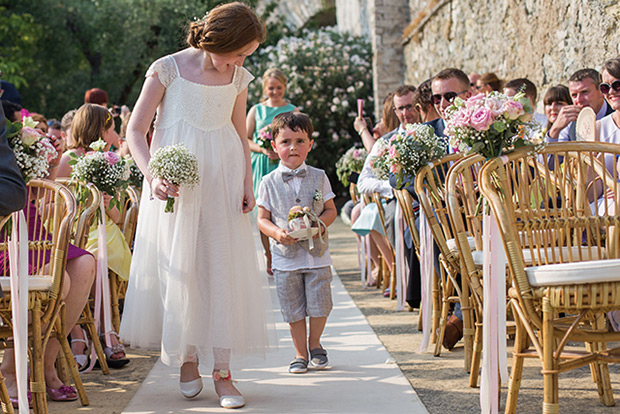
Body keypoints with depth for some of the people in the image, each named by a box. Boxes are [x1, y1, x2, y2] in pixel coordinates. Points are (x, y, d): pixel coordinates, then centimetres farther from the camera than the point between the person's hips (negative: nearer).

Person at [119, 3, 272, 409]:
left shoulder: (238, 78, 5)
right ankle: (187, 359, 18)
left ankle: (222, 371, 2)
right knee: (179, 269, 1)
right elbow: (135, 131, -5)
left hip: (222, 185, 3)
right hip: (175, 185, -2)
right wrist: (153, 176, -19)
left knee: (224, 271, -2)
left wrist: (248, 186, 5)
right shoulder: (167, 69, -6)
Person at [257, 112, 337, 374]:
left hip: (316, 254, 1)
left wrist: (319, 223, -14)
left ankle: (314, 343, 27)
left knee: (319, 303, 1)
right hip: (285, 256, 0)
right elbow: (262, 218, 2)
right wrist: (277, 232, -18)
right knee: (293, 309, 5)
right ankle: (300, 353, 21)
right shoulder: (269, 182, 0)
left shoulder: (318, 177, 3)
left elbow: (330, 210, 7)